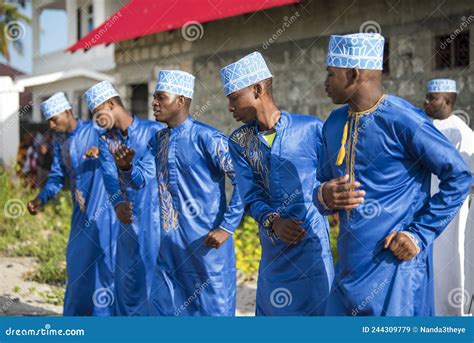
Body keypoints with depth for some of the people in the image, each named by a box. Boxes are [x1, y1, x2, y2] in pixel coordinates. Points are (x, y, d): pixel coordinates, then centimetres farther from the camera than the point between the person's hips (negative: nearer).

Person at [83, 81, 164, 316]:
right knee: (125, 277, 12)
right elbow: (109, 177, -9)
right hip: (127, 218, 5)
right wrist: (118, 204, -27)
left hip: (155, 216, -5)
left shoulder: (155, 131, -6)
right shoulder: (105, 140, 7)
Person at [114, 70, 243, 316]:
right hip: (170, 245, 8)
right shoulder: (158, 140, 10)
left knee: (214, 310, 2)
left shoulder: (207, 138, -14)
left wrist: (226, 227, -17)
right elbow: (142, 179, 8)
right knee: (163, 308, 14)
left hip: (207, 245, -7)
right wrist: (126, 167, -13)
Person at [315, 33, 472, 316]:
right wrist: (325, 196, -6)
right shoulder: (334, 123, 9)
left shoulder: (403, 120, -13)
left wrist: (420, 234, -13)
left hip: (397, 262, -7)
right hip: (350, 266, 7)